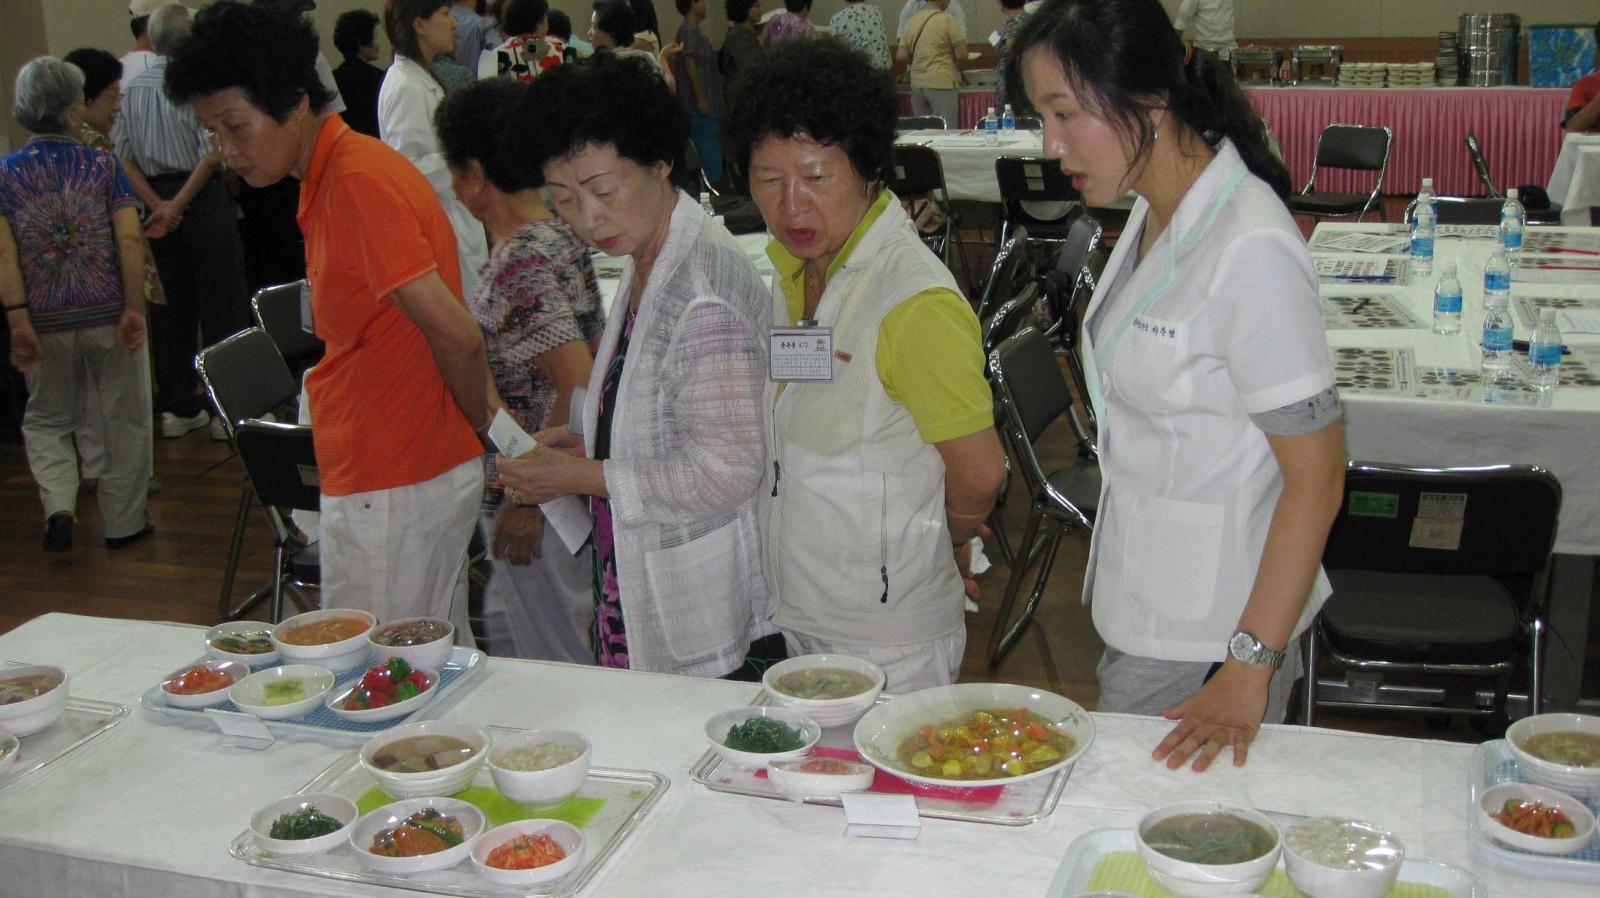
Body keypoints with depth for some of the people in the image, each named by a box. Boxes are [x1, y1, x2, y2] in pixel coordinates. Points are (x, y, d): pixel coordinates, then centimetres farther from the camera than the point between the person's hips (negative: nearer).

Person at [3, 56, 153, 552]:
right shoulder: (103, 166, -4)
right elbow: (130, 240, -13)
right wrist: (134, 309, -12)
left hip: (46, 323, 2)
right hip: (108, 315, -1)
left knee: (46, 419, 20)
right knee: (124, 419, 12)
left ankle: (58, 507, 0)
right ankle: (124, 523, 19)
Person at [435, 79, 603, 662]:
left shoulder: (522, 263, -23)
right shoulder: (559, 236, 6)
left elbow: (580, 386, -29)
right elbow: (594, 355, 15)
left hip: (539, 503, -10)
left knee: (559, 663, 5)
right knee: (505, 633, 24)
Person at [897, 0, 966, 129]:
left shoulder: (911, 21, 6)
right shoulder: (947, 20, -9)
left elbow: (901, 56, 5)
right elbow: (962, 54, -12)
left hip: (917, 83, 6)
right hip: (942, 84, -6)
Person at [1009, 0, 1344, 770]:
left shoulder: (1250, 250, -23)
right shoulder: (1154, 216, 6)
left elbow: (1316, 480, -21)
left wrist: (1251, 668, -20)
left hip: (1215, 630, -8)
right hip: (1143, 604, 9)